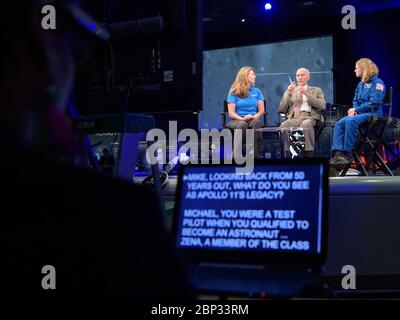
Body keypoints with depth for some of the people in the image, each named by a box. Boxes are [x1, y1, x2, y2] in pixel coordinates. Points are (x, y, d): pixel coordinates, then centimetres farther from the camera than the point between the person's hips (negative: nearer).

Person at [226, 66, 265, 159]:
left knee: (256, 123, -35)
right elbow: (231, 113, -3)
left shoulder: (257, 91, 15)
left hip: (252, 119, 2)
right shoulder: (234, 92, 4)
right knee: (242, 125, -39)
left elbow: (261, 110, 9)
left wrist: (255, 116, -13)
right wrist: (242, 118, -20)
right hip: (237, 120, -2)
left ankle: (256, 155, -37)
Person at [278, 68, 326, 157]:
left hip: (310, 117, -2)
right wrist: (289, 94, 1)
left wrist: (307, 94, -6)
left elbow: (322, 106, 2)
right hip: (293, 118, 2)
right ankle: (287, 154, -32)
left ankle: (309, 153, -37)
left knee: (306, 125, -40)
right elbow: (282, 109, 14)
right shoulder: (290, 91, 27)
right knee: (283, 125, -34)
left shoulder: (316, 90, 22)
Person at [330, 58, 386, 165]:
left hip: (373, 113, -8)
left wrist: (356, 109, -13)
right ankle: (338, 153, -29)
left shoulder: (377, 83, -5)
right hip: (359, 113, 8)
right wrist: (353, 110, 0)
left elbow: (374, 103, -14)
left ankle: (348, 153, -30)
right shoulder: (361, 83, 21)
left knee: (350, 121, -34)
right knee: (339, 124, -17)